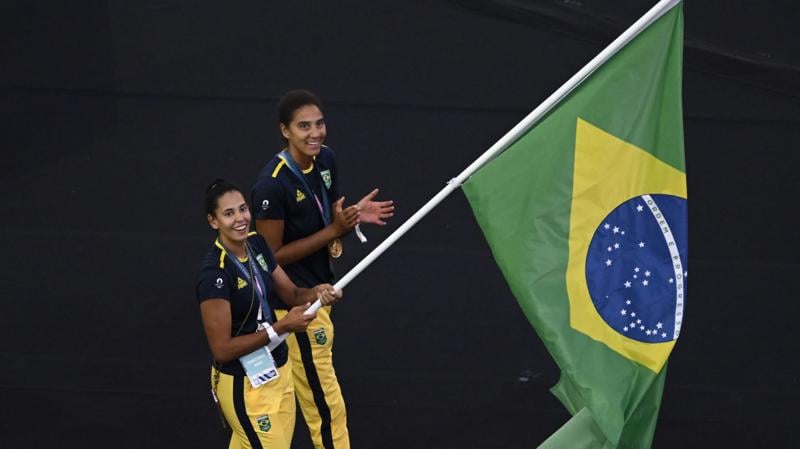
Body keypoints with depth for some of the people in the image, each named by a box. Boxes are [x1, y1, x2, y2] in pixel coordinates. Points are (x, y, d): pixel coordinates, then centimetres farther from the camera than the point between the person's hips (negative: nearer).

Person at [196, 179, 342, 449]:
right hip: (243, 385, -8)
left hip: (278, 371, 8)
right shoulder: (214, 275, -26)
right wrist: (281, 327, -25)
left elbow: (291, 294, 10)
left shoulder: (256, 244, -2)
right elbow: (222, 350, -24)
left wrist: (317, 293, -12)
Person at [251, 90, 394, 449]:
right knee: (327, 409, -2)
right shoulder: (273, 185, -24)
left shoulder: (326, 160, 0)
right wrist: (334, 231, -24)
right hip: (294, 306, -8)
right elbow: (274, 256, -19)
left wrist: (355, 215, -7)